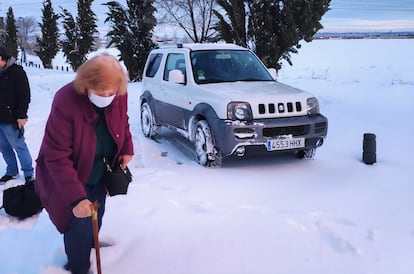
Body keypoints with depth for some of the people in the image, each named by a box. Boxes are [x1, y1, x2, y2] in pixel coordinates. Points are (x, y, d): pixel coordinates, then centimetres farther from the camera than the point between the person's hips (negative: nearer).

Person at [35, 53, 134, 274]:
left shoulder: (119, 96, -17)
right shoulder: (65, 102, -35)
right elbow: (57, 158, -32)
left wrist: (127, 149, -4)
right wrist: (76, 197, -36)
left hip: (99, 175, 6)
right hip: (70, 179, -6)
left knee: (96, 216, 23)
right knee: (80, 225, -4)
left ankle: (90, 245, 53)